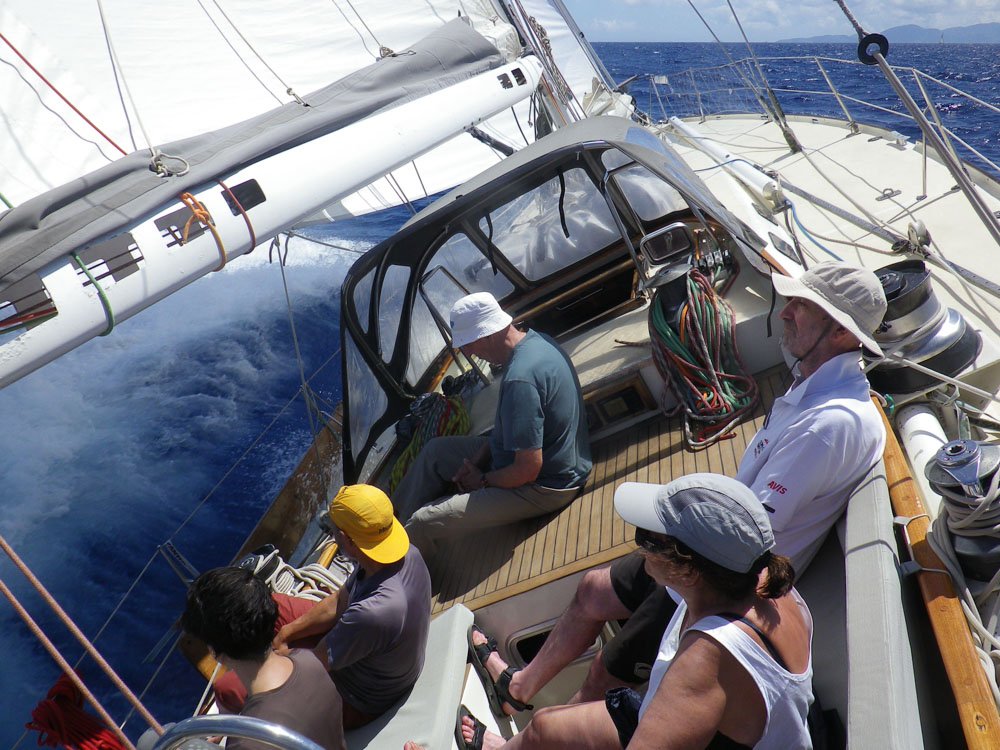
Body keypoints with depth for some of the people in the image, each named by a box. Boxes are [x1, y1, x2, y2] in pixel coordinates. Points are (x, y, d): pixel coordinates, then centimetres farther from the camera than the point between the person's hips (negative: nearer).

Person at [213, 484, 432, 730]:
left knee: (227, 689, -4)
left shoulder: (372, 613, -44)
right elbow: (339, 604, -2)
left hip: (359, 705, -8)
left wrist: (281, 657, -4)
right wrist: (285, 633, 1)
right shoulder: (407, 552, -19)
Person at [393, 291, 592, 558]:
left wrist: (483, 481, -11)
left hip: (543, 488, -10)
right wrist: (476, 463, 4)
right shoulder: (535, 339, -1)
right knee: (435, 450, 19)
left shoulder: (520, 379, -33)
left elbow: (528, 470, -30)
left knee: (422, 524, -12)